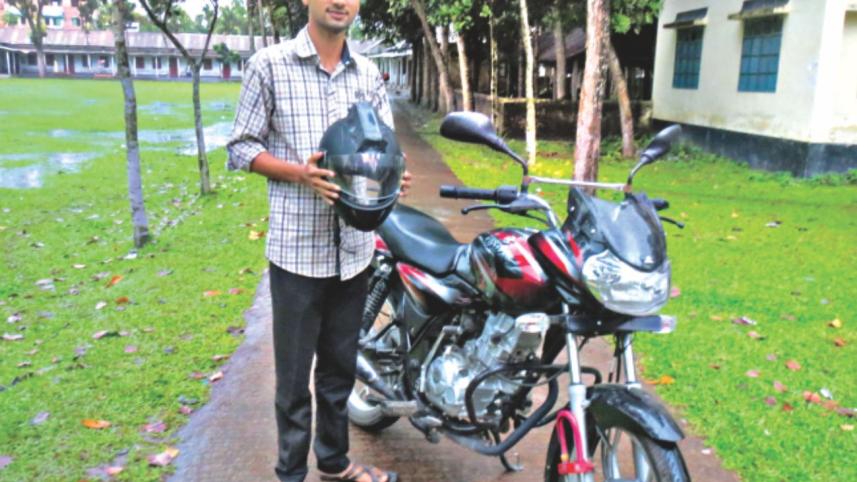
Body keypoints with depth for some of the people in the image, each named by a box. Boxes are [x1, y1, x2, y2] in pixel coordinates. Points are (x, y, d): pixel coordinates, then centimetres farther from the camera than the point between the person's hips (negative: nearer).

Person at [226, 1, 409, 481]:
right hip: (297, 247, -4)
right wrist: (298, 173, -19)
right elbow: (240, 148, -3)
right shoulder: (270, 65, -4)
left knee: (340, 366, 17)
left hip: (353, 246, 4)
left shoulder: (369, 74, 9)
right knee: (295, 373, 6)